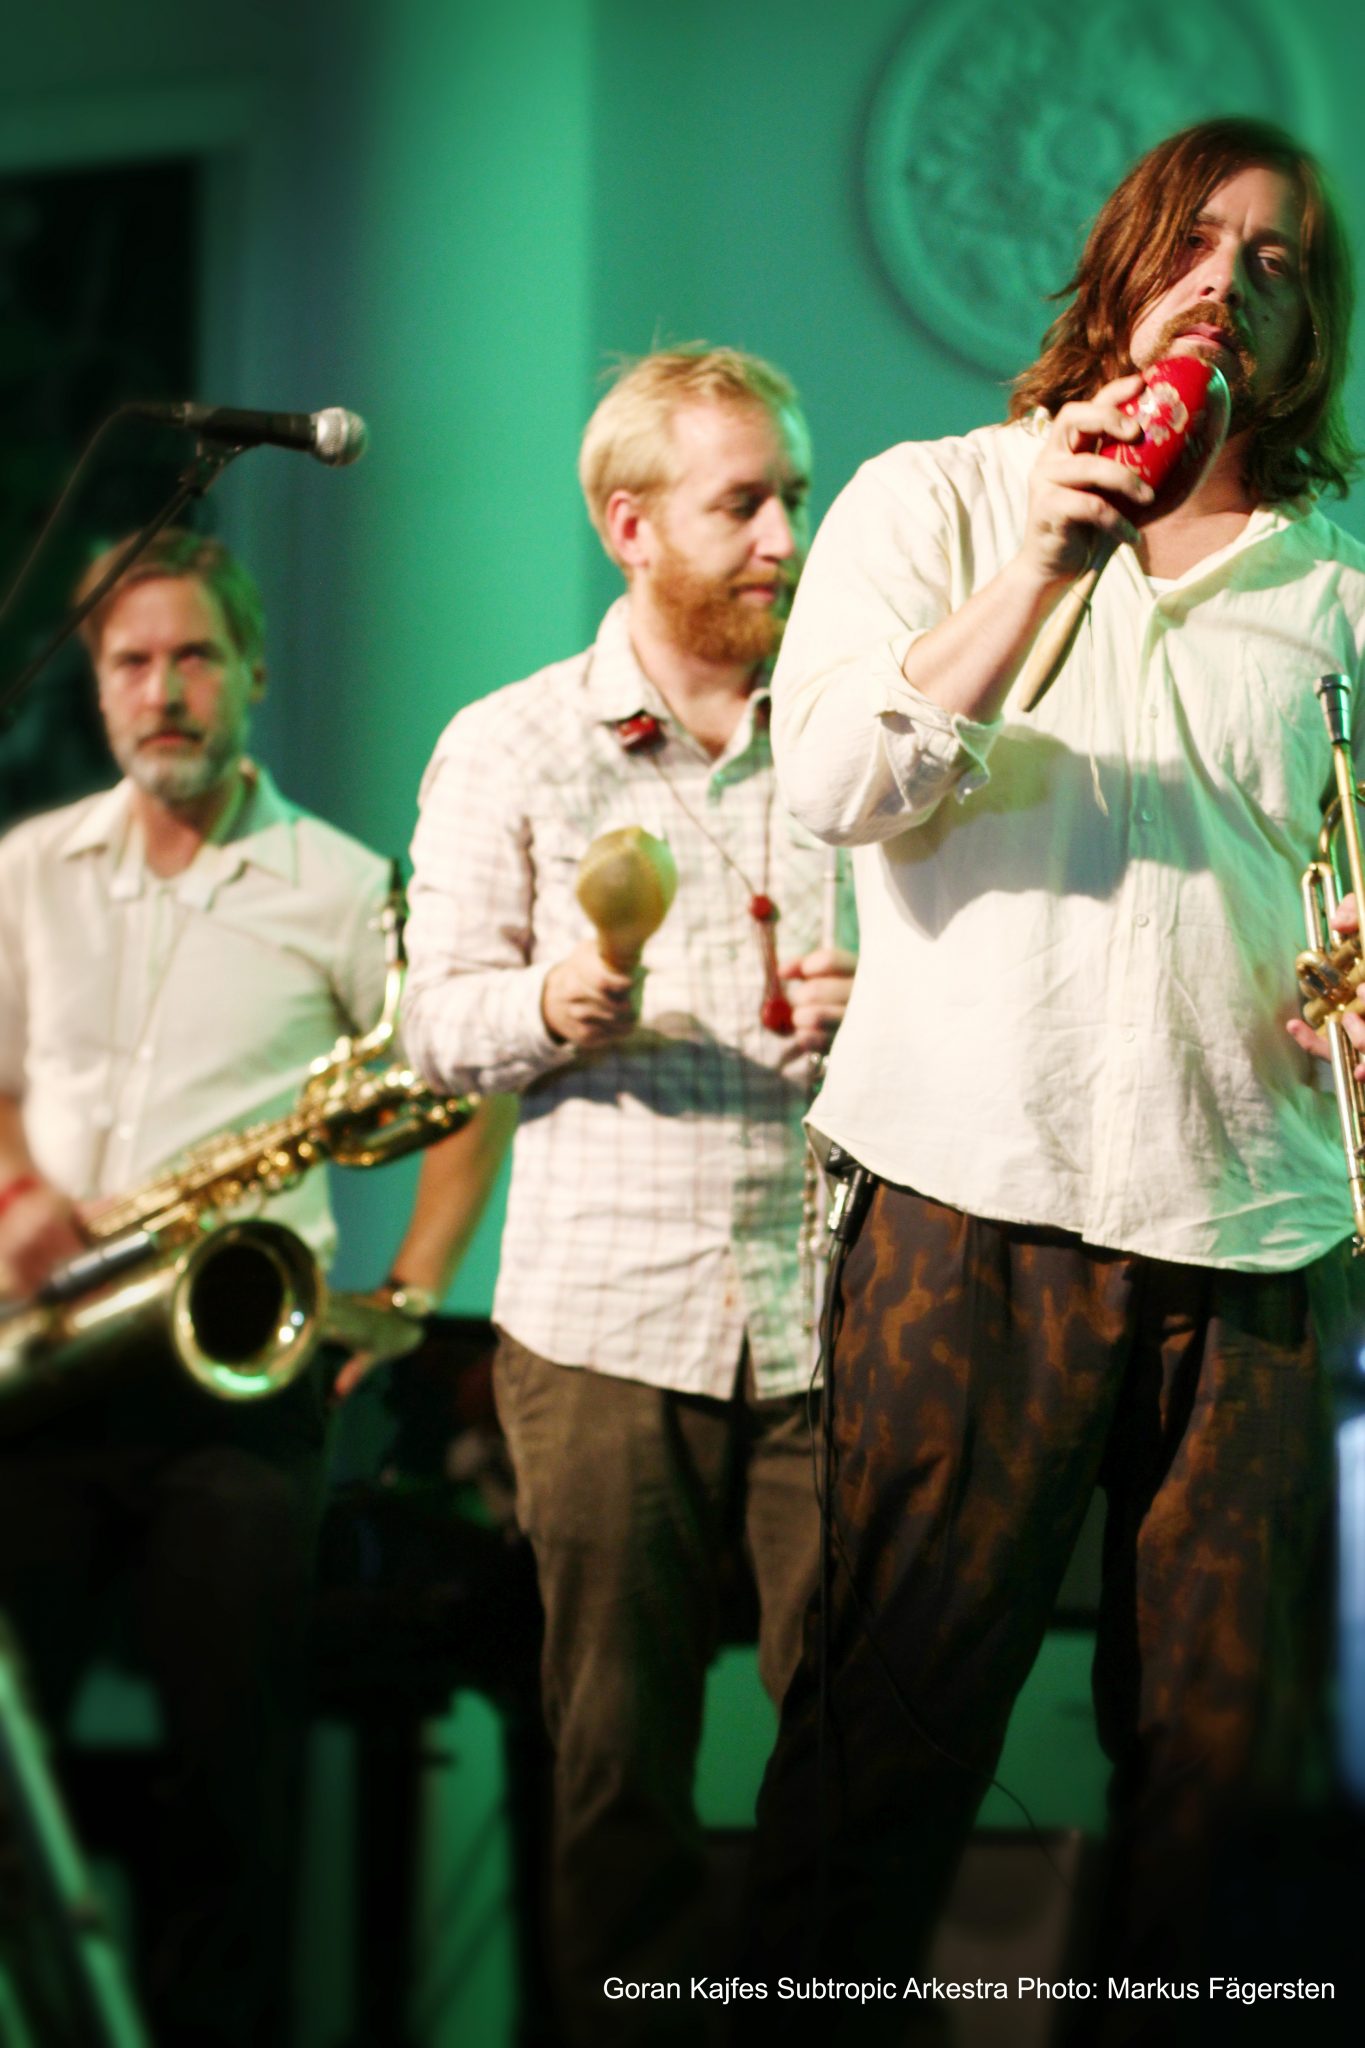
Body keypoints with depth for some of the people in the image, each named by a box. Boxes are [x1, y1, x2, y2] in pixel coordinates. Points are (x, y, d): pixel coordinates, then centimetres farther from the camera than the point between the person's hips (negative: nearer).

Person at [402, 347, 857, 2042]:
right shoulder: (507, 746, 9)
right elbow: (438, 1024, 6)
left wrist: (885, 1002, -7)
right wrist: (550, 1004, -15)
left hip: (833, 1316, 1)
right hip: (603, 1316, -1)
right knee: (616, 1748, 4)